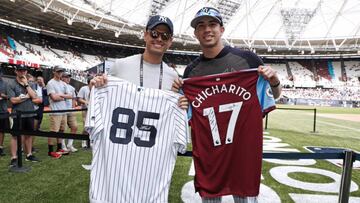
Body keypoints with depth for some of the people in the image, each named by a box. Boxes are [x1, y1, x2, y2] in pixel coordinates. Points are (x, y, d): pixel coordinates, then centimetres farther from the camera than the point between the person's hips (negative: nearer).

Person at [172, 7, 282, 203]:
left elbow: (275, 95, 6)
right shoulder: (191, 70, 4)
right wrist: (178, 97, -10)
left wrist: (274, 80, -16)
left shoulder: (246, 58, -3)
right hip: (206, 147, 3)